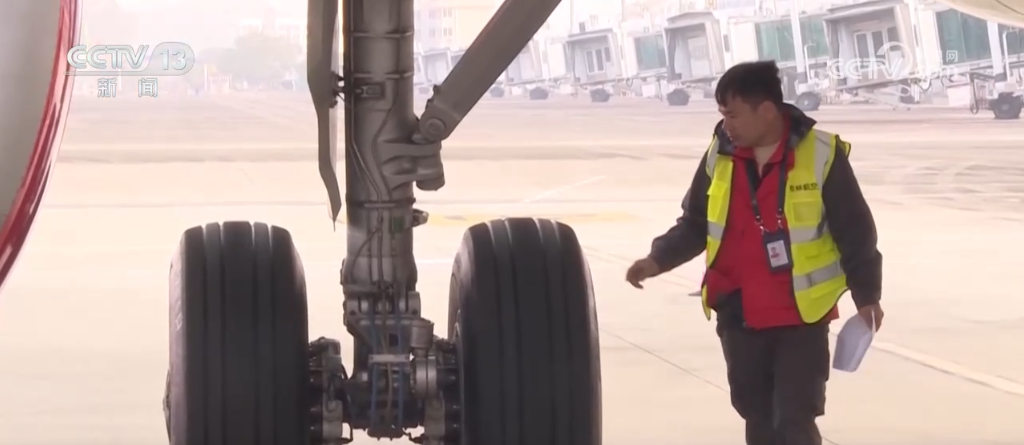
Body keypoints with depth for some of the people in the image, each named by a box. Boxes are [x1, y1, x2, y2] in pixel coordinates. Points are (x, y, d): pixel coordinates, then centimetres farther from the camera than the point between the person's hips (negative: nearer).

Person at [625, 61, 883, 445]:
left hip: (801, 316, -5)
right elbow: (694, 225, 11)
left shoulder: (820, 154, -12)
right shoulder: (720, 156, 1)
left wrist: (866, 294, -6)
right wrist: (658, 259, -3)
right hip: (739, 316, 5)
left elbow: (855, 232, -6)